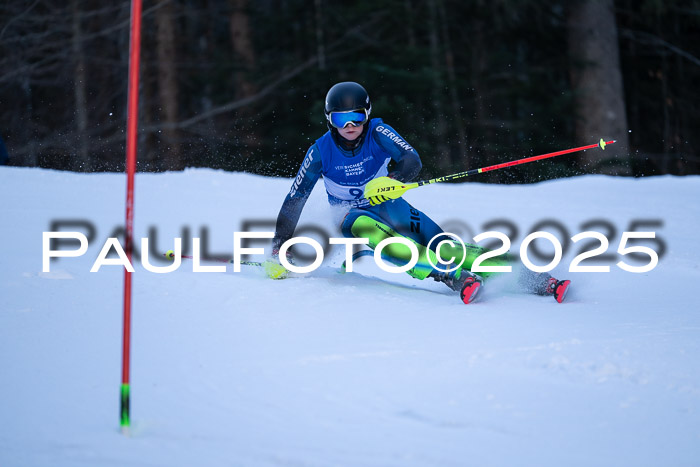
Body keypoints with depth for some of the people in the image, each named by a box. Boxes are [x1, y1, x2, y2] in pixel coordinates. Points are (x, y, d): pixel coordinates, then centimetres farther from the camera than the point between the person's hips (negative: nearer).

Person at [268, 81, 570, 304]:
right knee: (365, 227, -38)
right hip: (353, 217, -1)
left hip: (391, 209, 1)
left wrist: (391, 180, -50)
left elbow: (412, 160, -27)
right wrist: (277, 253, -13)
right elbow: (294, 201, -8)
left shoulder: (377, 132, -13)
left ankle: (536, 279, -30)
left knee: (442, 246, -23)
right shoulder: (321, 152, -12)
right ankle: (453, 278, -53)